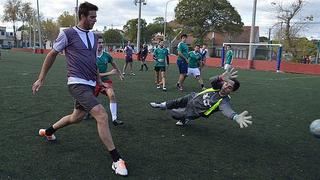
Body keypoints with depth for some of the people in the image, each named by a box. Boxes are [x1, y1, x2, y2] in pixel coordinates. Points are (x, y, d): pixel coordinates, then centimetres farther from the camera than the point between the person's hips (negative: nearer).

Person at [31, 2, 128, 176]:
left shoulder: (93, 36, 13)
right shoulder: (67, 34, -6)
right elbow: (51, 55, 3)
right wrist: (41, 78, 6)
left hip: (89, 84, 8)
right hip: (77, 83, -8)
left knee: (77, 117, 21)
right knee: (102, 115, -20)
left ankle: (48, 131, 49)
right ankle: (116, 160, -12)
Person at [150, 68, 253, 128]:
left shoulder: (224, 101, -32)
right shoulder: (218, 87, -19)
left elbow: (228, 111, -51)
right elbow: (212, 80, -37)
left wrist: (236, 117, -74)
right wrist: (221, 77, -59)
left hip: (193, 112, -4)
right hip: (193, 97, 4)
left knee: (174, 114, 4)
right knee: (176, 102, 22)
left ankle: (185, 119, 37)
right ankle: (161, 105, 53)